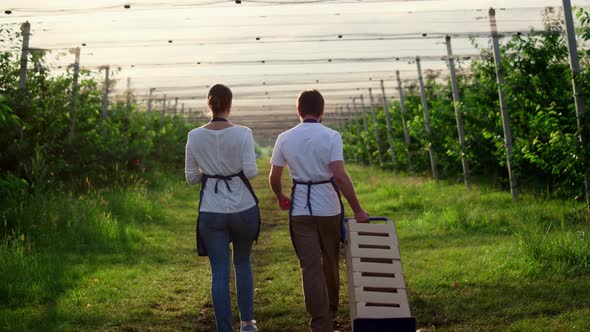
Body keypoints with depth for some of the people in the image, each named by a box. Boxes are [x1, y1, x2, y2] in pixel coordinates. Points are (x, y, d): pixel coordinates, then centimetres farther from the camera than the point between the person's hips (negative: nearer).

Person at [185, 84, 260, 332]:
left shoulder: (195, 136, -3)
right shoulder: (242, 133, -9)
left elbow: (191, 178, 1)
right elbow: (251, 171, -15)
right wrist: (237, 171, 7)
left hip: (211, 212, 0)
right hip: (242, 208, 0)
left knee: (219, 272, 4)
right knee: (242, 263, 21)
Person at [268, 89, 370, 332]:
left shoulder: (285, 139, 0)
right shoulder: (331, 137, -8)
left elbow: (274, 178, 5)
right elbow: (340, 176, -17)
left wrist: (281, 198, 26)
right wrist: (357, 210, -11)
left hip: (300, 210, 1)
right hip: (329, 208, 0)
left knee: (310, 267, 0)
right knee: (330, 262, 19)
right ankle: (331, 312, 36)